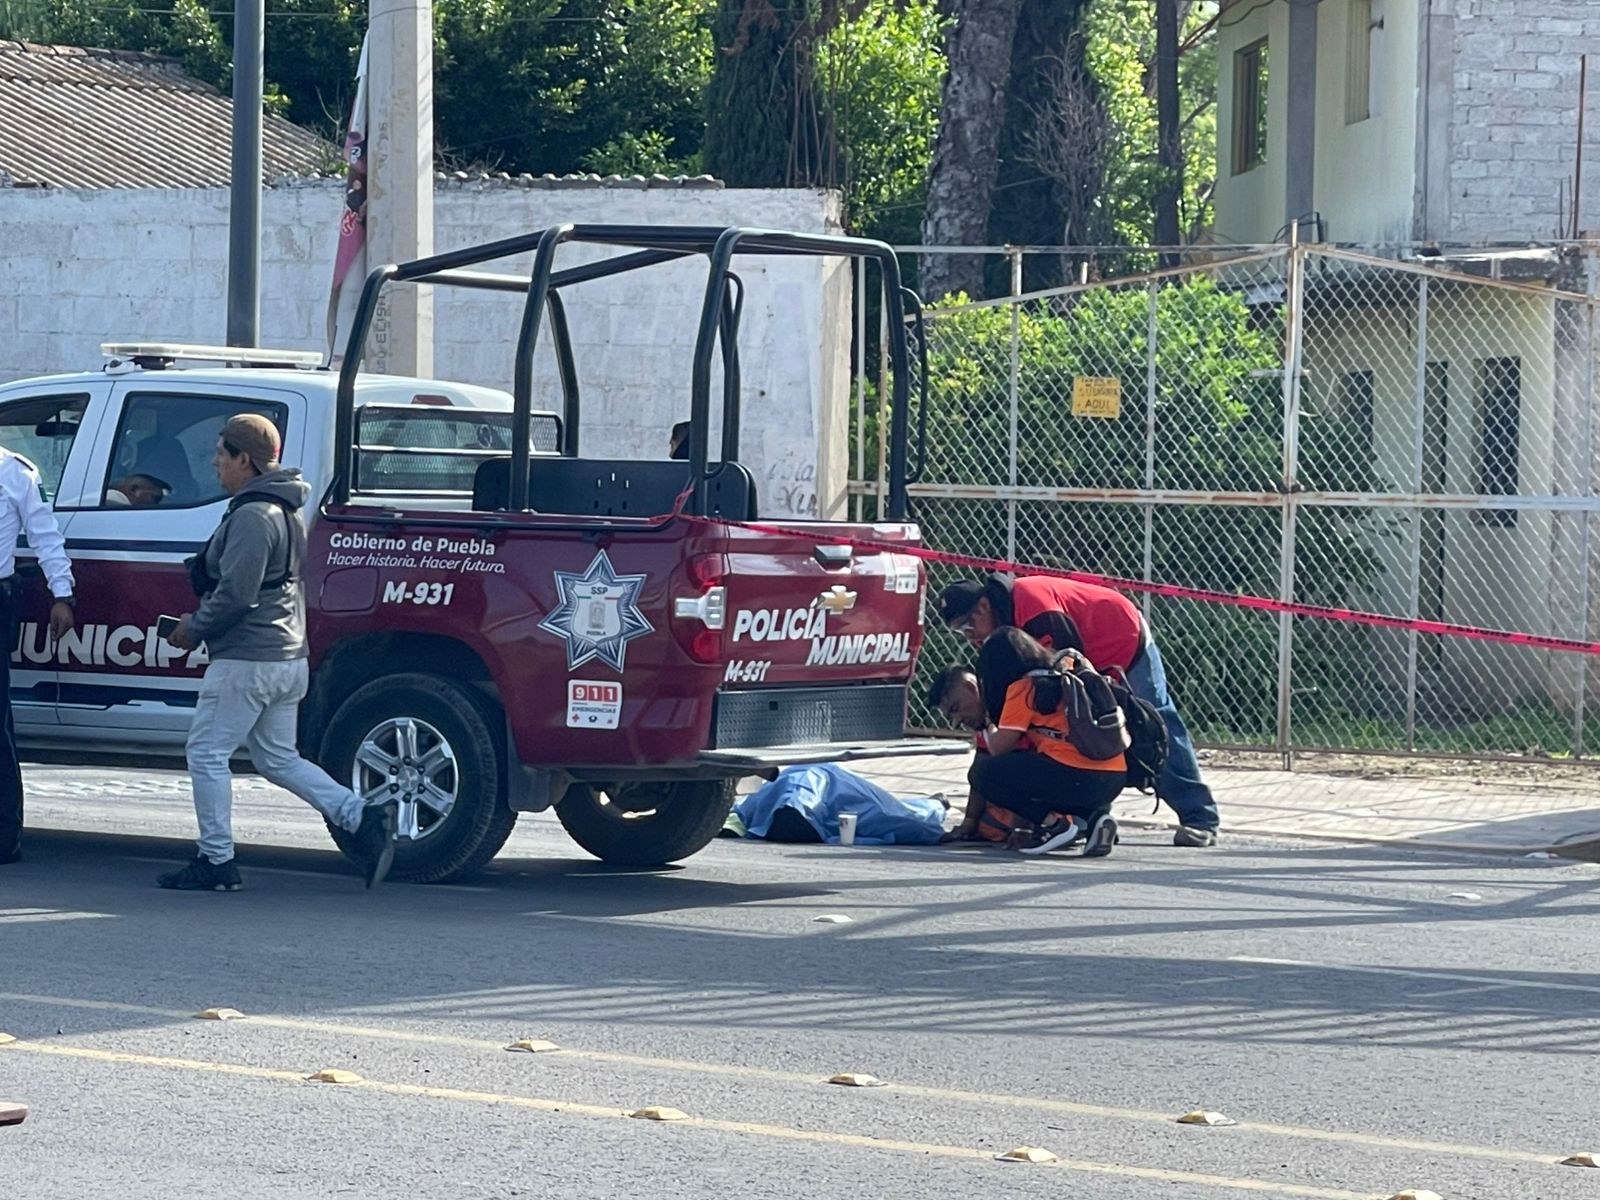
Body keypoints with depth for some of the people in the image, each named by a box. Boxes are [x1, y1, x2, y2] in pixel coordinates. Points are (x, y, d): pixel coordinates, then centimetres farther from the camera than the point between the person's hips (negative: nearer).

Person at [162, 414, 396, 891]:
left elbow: (236, 593, -23)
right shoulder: (285, 512, 16)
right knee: (277, 758, 15)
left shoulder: (252, 517, -17)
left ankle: (216, 862, 4)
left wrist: (193, 629, -9)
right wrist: (202, 619, 19)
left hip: (245, 661, -10)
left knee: (207, 755, 1)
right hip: (288, 658, 10)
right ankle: (364, 818, 4)